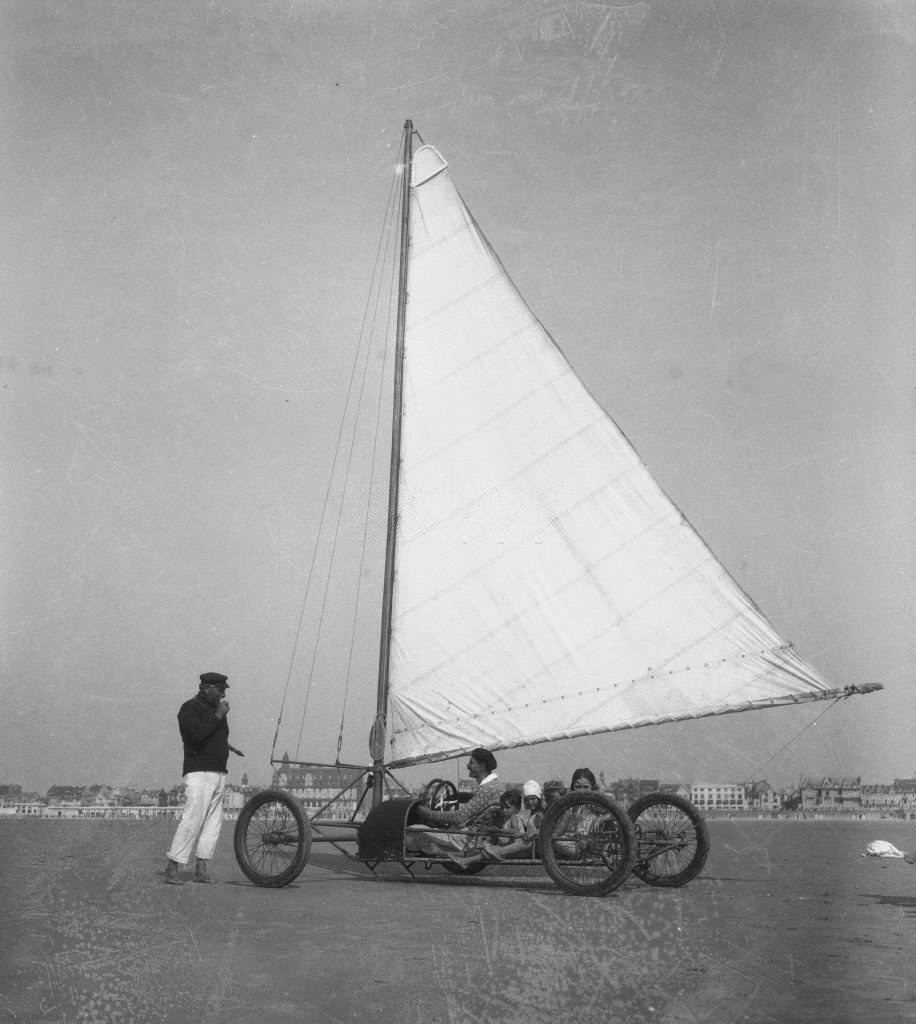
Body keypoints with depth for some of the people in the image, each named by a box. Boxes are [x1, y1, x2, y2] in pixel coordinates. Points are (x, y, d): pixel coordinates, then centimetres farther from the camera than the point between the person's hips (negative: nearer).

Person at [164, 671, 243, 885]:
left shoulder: (216, 710, 19)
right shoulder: (190, 708, -6)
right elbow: (195, 735, -22)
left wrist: (226, 746, 14)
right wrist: (217, 716, -16)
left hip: (218, 773, 8)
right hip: (198, 771, -8)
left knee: (214, 821, 5)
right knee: (192, 820, -13)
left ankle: (202, 868, 8)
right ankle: (172, 867, -7)